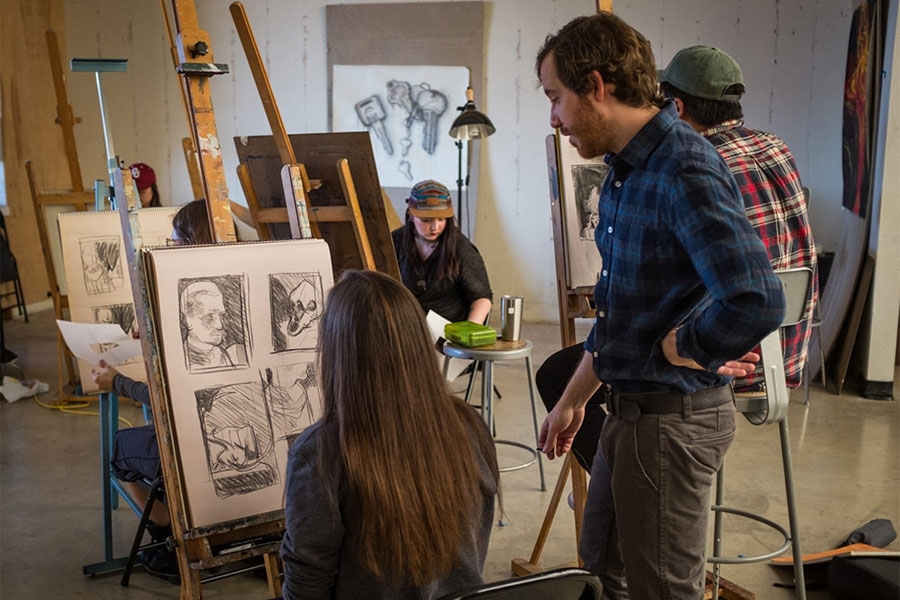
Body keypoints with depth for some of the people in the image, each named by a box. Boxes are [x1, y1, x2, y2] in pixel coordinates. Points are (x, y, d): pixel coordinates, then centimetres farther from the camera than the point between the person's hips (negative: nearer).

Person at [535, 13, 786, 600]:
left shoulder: (685, 172, -24)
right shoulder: (625, 169, 7)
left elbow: (757, 302, -37)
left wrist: (676, 349, -19)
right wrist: (574, 399, 21)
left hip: (674, 418, -9)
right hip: (630, 409, 9)